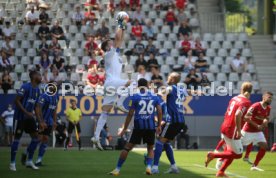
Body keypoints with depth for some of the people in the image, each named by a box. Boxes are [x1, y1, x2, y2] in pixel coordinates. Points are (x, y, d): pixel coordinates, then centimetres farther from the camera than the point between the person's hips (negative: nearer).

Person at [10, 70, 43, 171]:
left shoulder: (37, 90, 8)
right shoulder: (26, 87, -16)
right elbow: (17, 101, -18)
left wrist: (40, 121, 11)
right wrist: (26, 112, -24)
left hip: (29, 117, 8)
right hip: (20, 116, -8)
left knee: (36, 138, 2)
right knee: (17, 138, -2)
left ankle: (29, 161, 11)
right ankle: (12, 163, 8)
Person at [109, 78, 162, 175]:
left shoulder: (135, 97, 1)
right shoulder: (155, 96, 8)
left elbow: (130, 114, -1)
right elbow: (160, 112, 2)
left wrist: (124, 129, 4)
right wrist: (159, 125, 10)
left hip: (138, 126, -2)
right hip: (150, 126, 2)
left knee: (127, 147, 5)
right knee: (150, 148, 19)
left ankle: (117, 169, 3)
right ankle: (149, 166, -3)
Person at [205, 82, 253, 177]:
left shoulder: (234, 98, 9)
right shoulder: (246, 102, -15)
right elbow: (237, 114, -30)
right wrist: (239, 130, -24)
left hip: (224, 127, 8)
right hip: (232, 131, -8)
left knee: (232, 152, 21)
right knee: (238, 154, 4)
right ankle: (213, 155, -5)